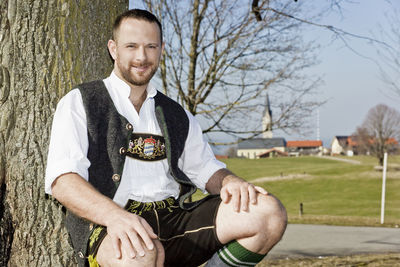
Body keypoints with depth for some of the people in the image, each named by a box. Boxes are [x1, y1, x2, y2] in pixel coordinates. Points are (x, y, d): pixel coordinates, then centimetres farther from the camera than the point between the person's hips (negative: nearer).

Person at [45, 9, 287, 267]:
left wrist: (230, 182, -3)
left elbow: (206, 168, 24)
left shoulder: (177, 116, 25)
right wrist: (114, 215, -26)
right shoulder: (79, 103, 9)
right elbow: (62, 179, -6)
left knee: (269, 211, -18)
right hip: (108, 227, -5)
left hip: (175, 218, 5)